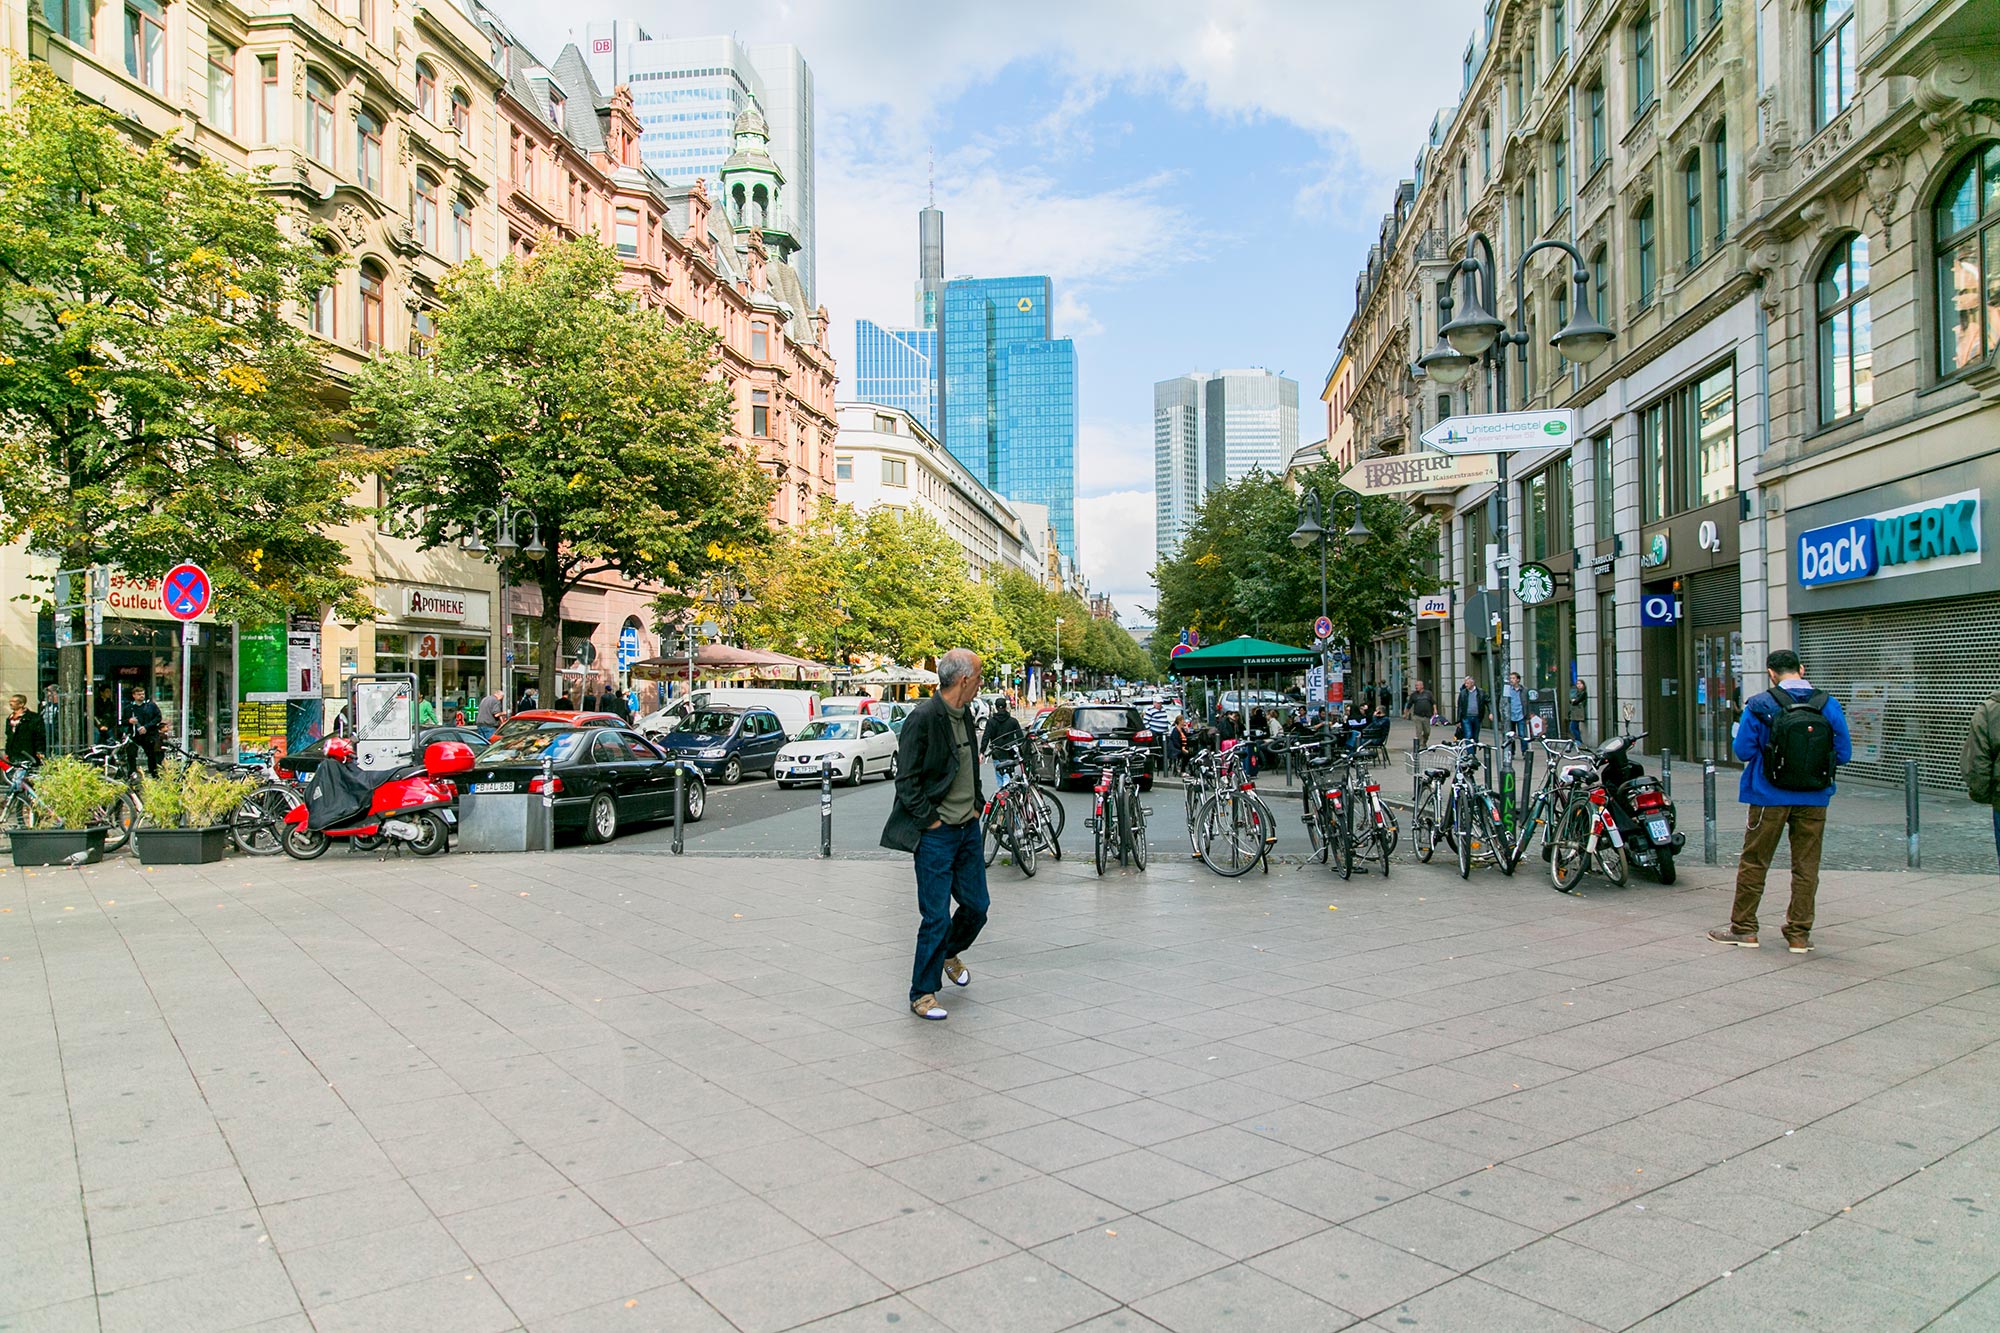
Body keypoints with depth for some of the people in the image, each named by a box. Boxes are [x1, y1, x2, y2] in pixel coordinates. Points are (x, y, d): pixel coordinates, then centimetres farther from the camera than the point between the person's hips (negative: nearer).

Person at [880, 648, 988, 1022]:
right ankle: (922, 994, 13)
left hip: (968, 829, 8)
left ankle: (949, 953, 43)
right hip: (936, 834, -8)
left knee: (976, 906, 14)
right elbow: (906, 779, -16)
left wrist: (977, 805, 12)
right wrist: (930, 820, -14)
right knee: (936, 917, -2)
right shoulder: (924, 718, -17)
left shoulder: (965, 716, 9)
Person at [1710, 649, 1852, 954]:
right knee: (1806, 866, 10)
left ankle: (1743, 928, 15)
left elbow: (1743, 751, -8)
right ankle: (1799, 934, 15)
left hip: (1770, 797, -2)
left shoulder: (1760, 707, -9)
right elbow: (1843, 754, 0)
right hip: (1814, 800, 2)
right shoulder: (1829, 706, -2)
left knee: (1754, 862, 8)